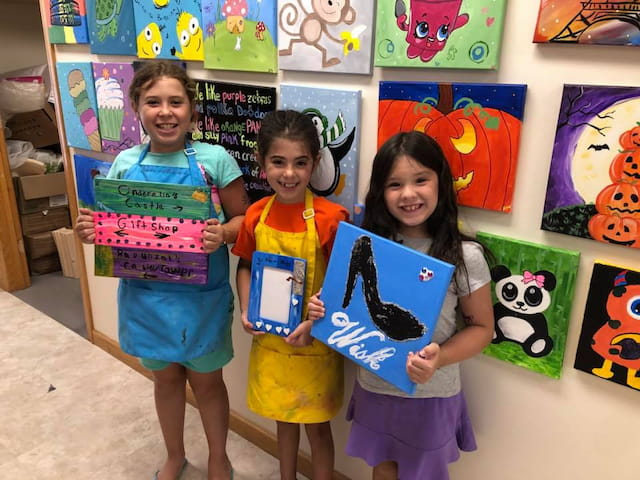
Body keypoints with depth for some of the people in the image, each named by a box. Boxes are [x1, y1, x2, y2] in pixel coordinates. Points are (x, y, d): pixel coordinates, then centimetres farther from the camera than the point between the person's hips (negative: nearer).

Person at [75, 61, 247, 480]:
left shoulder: (213, 159, -12)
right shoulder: (125, 164, -1)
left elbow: (244, 218, -7)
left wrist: (223, 234, -28)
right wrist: (90, 230, -14)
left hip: (202, 296, -3)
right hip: (146, 295, 3)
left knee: (207, 380, 16)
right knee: (166, 378, 22)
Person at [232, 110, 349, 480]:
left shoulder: (330, 218, -19)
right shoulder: (256, 215, -6)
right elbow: (246, 266, 8)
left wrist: (314, 324, -24)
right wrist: (246, 310, -7)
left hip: (316, 343, -4)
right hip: (269, 340, 4)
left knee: (317, 425, 15)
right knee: (283, 418, 24)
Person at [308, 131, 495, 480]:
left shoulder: (464, 257, -16)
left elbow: (481, 327, -7)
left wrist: (440, 358, -24)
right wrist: (324, 311, -13)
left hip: (430, 396, -3)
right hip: (373, 387, 3)